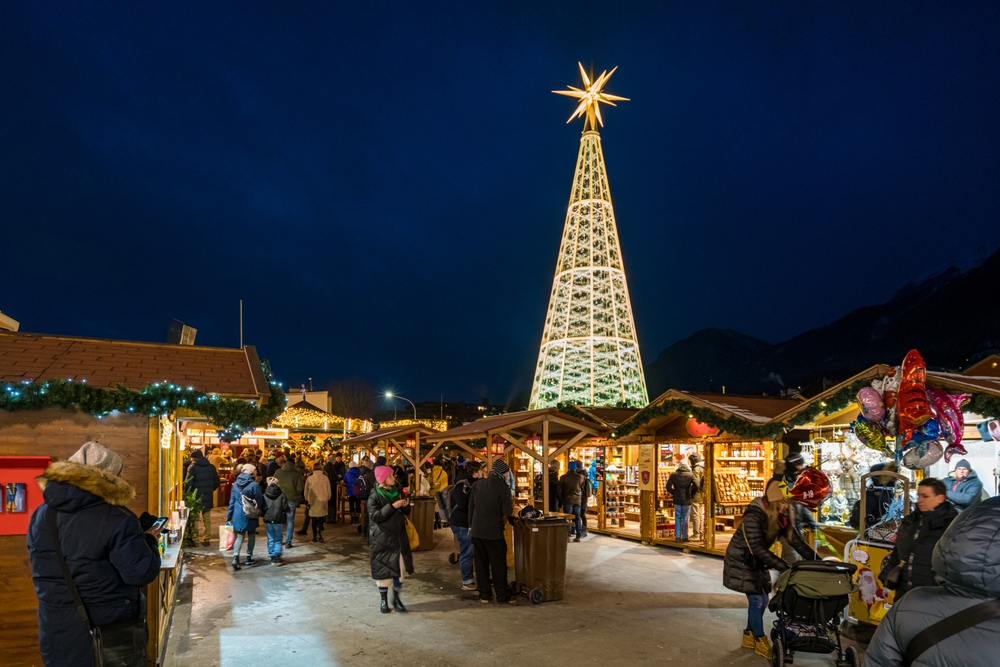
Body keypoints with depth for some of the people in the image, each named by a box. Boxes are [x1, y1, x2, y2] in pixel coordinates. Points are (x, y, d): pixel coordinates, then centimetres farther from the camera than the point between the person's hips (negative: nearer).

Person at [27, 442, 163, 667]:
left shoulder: (41, 515, 2)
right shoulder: (117, 520, -20)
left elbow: (42, 567, 15)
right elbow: (142, 573, -19)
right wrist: (148, 541, -2)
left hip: (56, 630, 6)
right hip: (110, 629, -6)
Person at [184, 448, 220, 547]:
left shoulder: (192, 467, -9)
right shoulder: (211, 467, 4)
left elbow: (188, 483, -15)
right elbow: (217, 482, 6)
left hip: (196, 497, -4)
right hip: (208, 497, 4)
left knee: (194, 519, 7)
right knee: (207, 519, 10)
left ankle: (194, 540, 7)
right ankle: (207, 539, 12)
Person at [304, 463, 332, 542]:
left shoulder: (309, 478, -3)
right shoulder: (325, 478, -3)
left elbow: (306, 491, 5)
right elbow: (329, 491, 3)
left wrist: (307, 499, 20)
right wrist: (327, 498, 18)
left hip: (313, 501, 1)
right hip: (323, 501, -1)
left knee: (314, 520, 11)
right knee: (321, 519, 5)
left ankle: (315, 536, 14)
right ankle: (319, 534, -14)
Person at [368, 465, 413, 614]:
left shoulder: (397, 491, 6)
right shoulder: (374, 496, -10)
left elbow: (406, 512, 13)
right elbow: (375, 516, -21)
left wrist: (406, 506, -10)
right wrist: (392, 506, -26)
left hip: (399, 537, 5)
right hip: (382, 539, -4)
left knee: (400, 569, 6)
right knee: (383, 570, 2)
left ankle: (396, 598, 20)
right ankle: (383, 600, 17)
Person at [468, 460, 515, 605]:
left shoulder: (477, 485, 3)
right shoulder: (503, 487, -13)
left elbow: (471, 506, 8)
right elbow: (507, 512, -15)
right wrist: (511, 505, 6)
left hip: (476, 531, 5)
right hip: (494, 532, -5)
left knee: (481, 564, 13)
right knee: (498, 565, 5)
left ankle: (484, 595, 18)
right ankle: (503, 596, 11)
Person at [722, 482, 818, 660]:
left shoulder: (781, 516, -7)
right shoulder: (754, 515, -31)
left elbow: (795, 540, -8)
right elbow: (757, 548, -34)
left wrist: (817, 560, -18)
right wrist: (784, 567, -39)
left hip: (757, 561, 7)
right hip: (741, 561, -7)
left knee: (761, 599, 9)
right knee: (756, 599, -6)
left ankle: (749, 635, 25)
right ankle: (760, 640, 9)